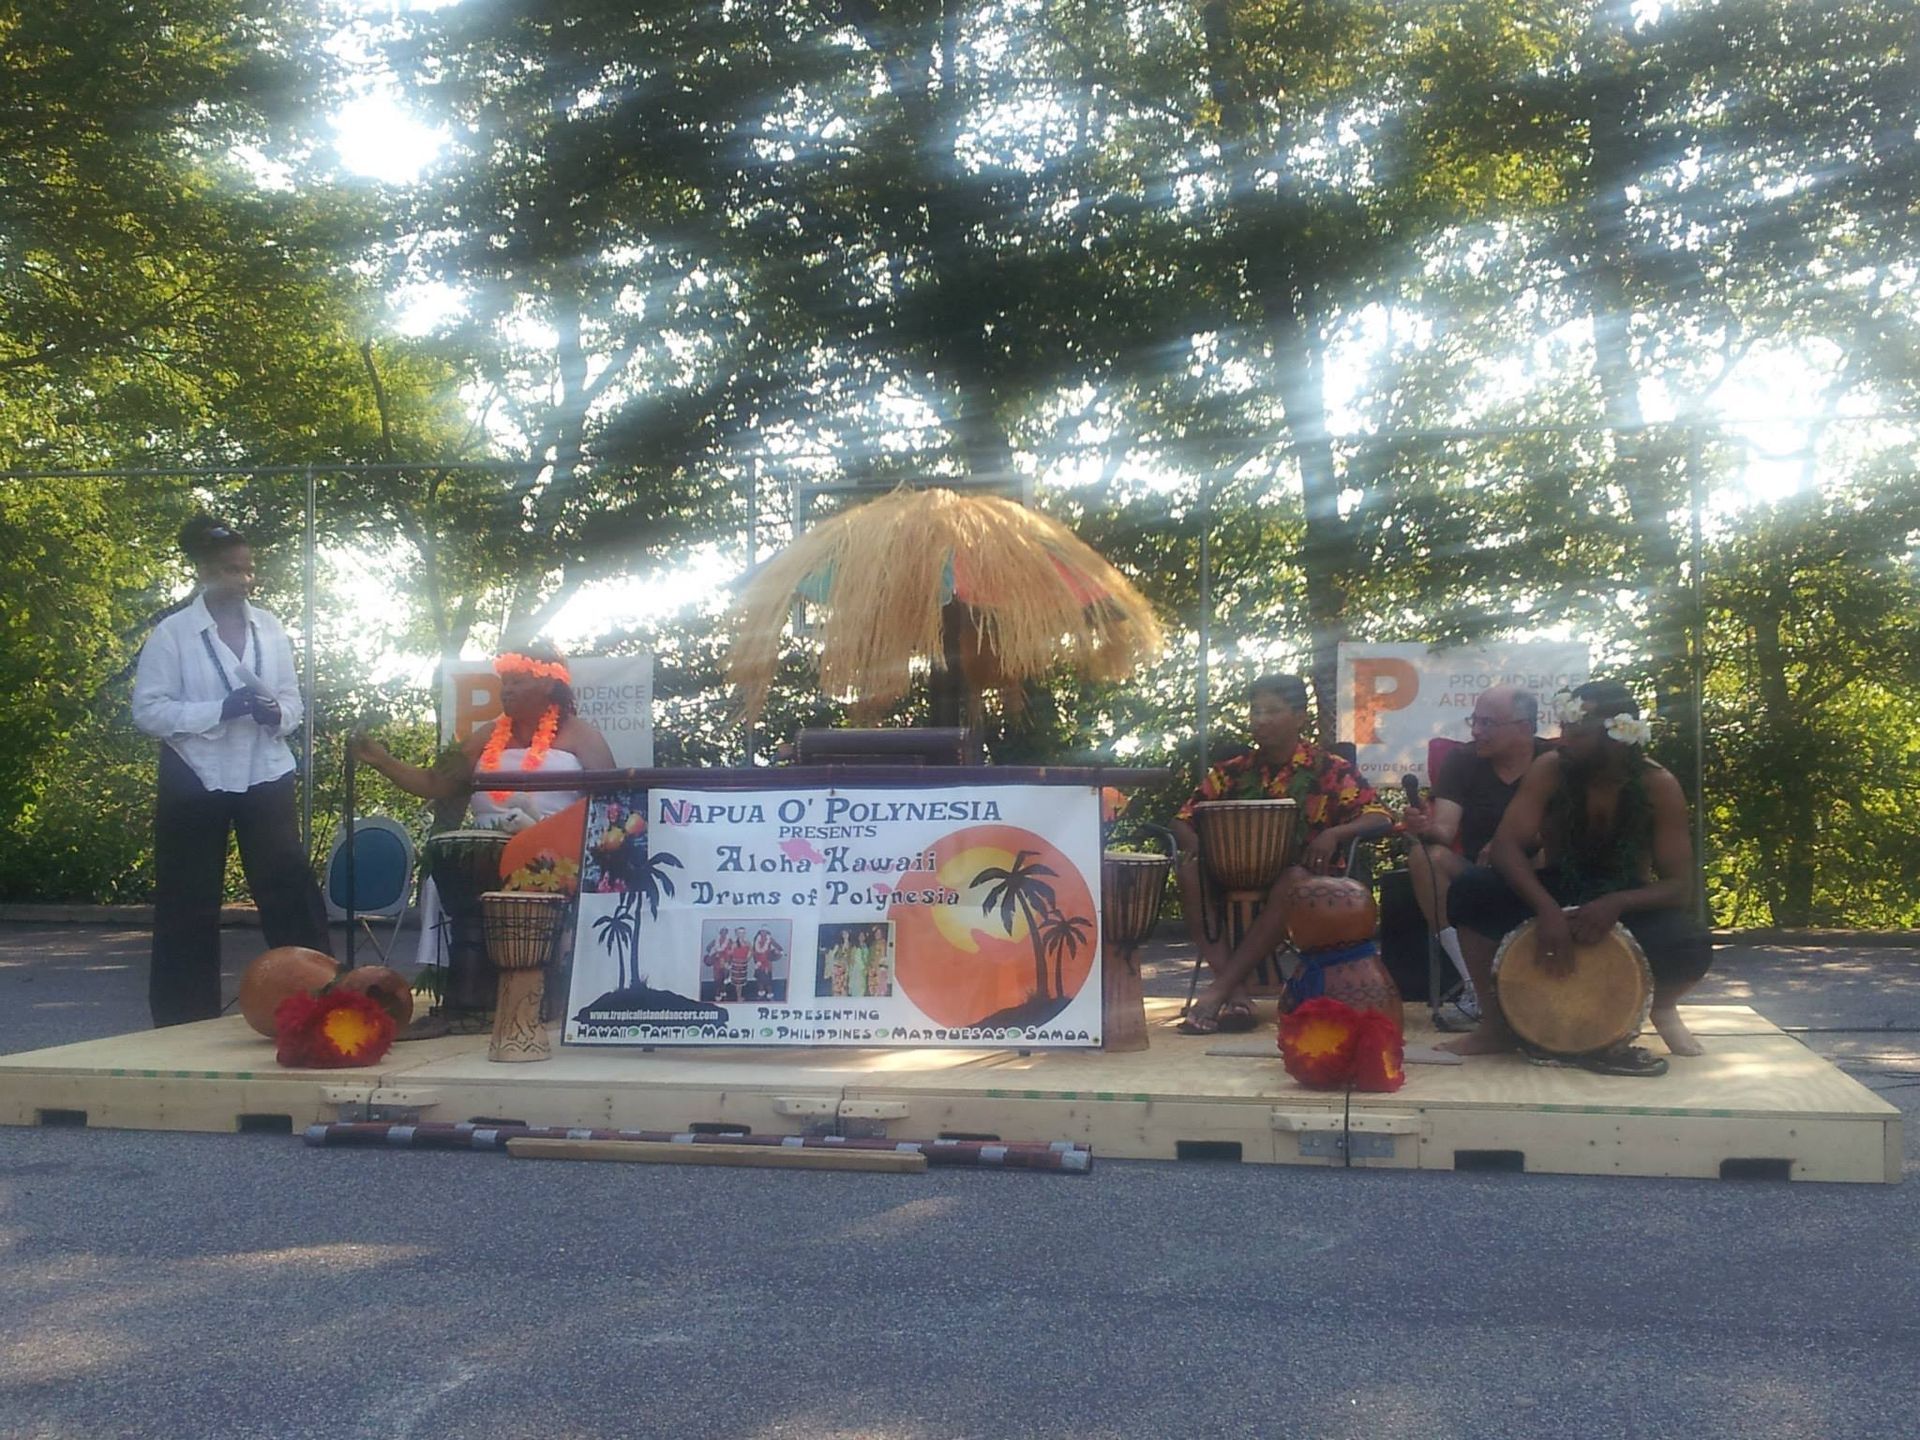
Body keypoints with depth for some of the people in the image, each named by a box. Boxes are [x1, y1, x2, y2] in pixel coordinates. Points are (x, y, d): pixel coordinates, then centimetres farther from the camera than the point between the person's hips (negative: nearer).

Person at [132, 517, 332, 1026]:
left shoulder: (269, 628, 5)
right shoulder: (172, 633, -6)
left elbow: (293, 701, 10)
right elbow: (149, 710, -9)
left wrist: (276, 713, -13)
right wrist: (222, 709, -20)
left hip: (265, 775, 2)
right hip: (195, 779, -2)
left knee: (290, 886, -2)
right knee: (189, 903, 5)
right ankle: (187, 1019, 16)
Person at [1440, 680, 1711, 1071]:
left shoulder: (1658, 786, -17)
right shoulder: (1549, 770, -16)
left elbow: (1679, 886, -18)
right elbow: (1504, 845, -25)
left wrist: (1616, 904, -38)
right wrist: (1548, 910, -41)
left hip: (1627, 903, -1)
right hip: (1555, 894, 1)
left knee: (1692, 950, -34)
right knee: (1469, 890, -28)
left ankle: (1662, 1009, 6)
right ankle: (1497, 1023, -11)